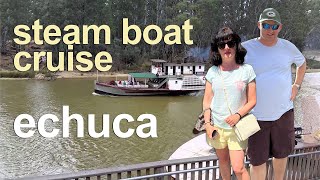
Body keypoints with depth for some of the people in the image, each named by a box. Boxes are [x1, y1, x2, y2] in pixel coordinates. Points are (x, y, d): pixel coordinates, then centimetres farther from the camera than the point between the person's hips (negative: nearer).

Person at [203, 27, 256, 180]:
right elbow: (207, 100, 3)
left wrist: (238, 115, -18)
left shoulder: (246, 70, -5)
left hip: (237, 127, -2)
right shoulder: (213, 72, 0)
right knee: (223, 161, 19)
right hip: (217, 126, 3)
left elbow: (252, 101, -3)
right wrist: (207, 124, -4)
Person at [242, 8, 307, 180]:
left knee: (281, 154, 20)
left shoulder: (288, 47, 2)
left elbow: (302, 63, 23)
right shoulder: (246, 48, -9)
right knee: (257, 161, 2)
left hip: (283, 112, 4)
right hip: (256, 115, -3)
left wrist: (296, 85, 11)